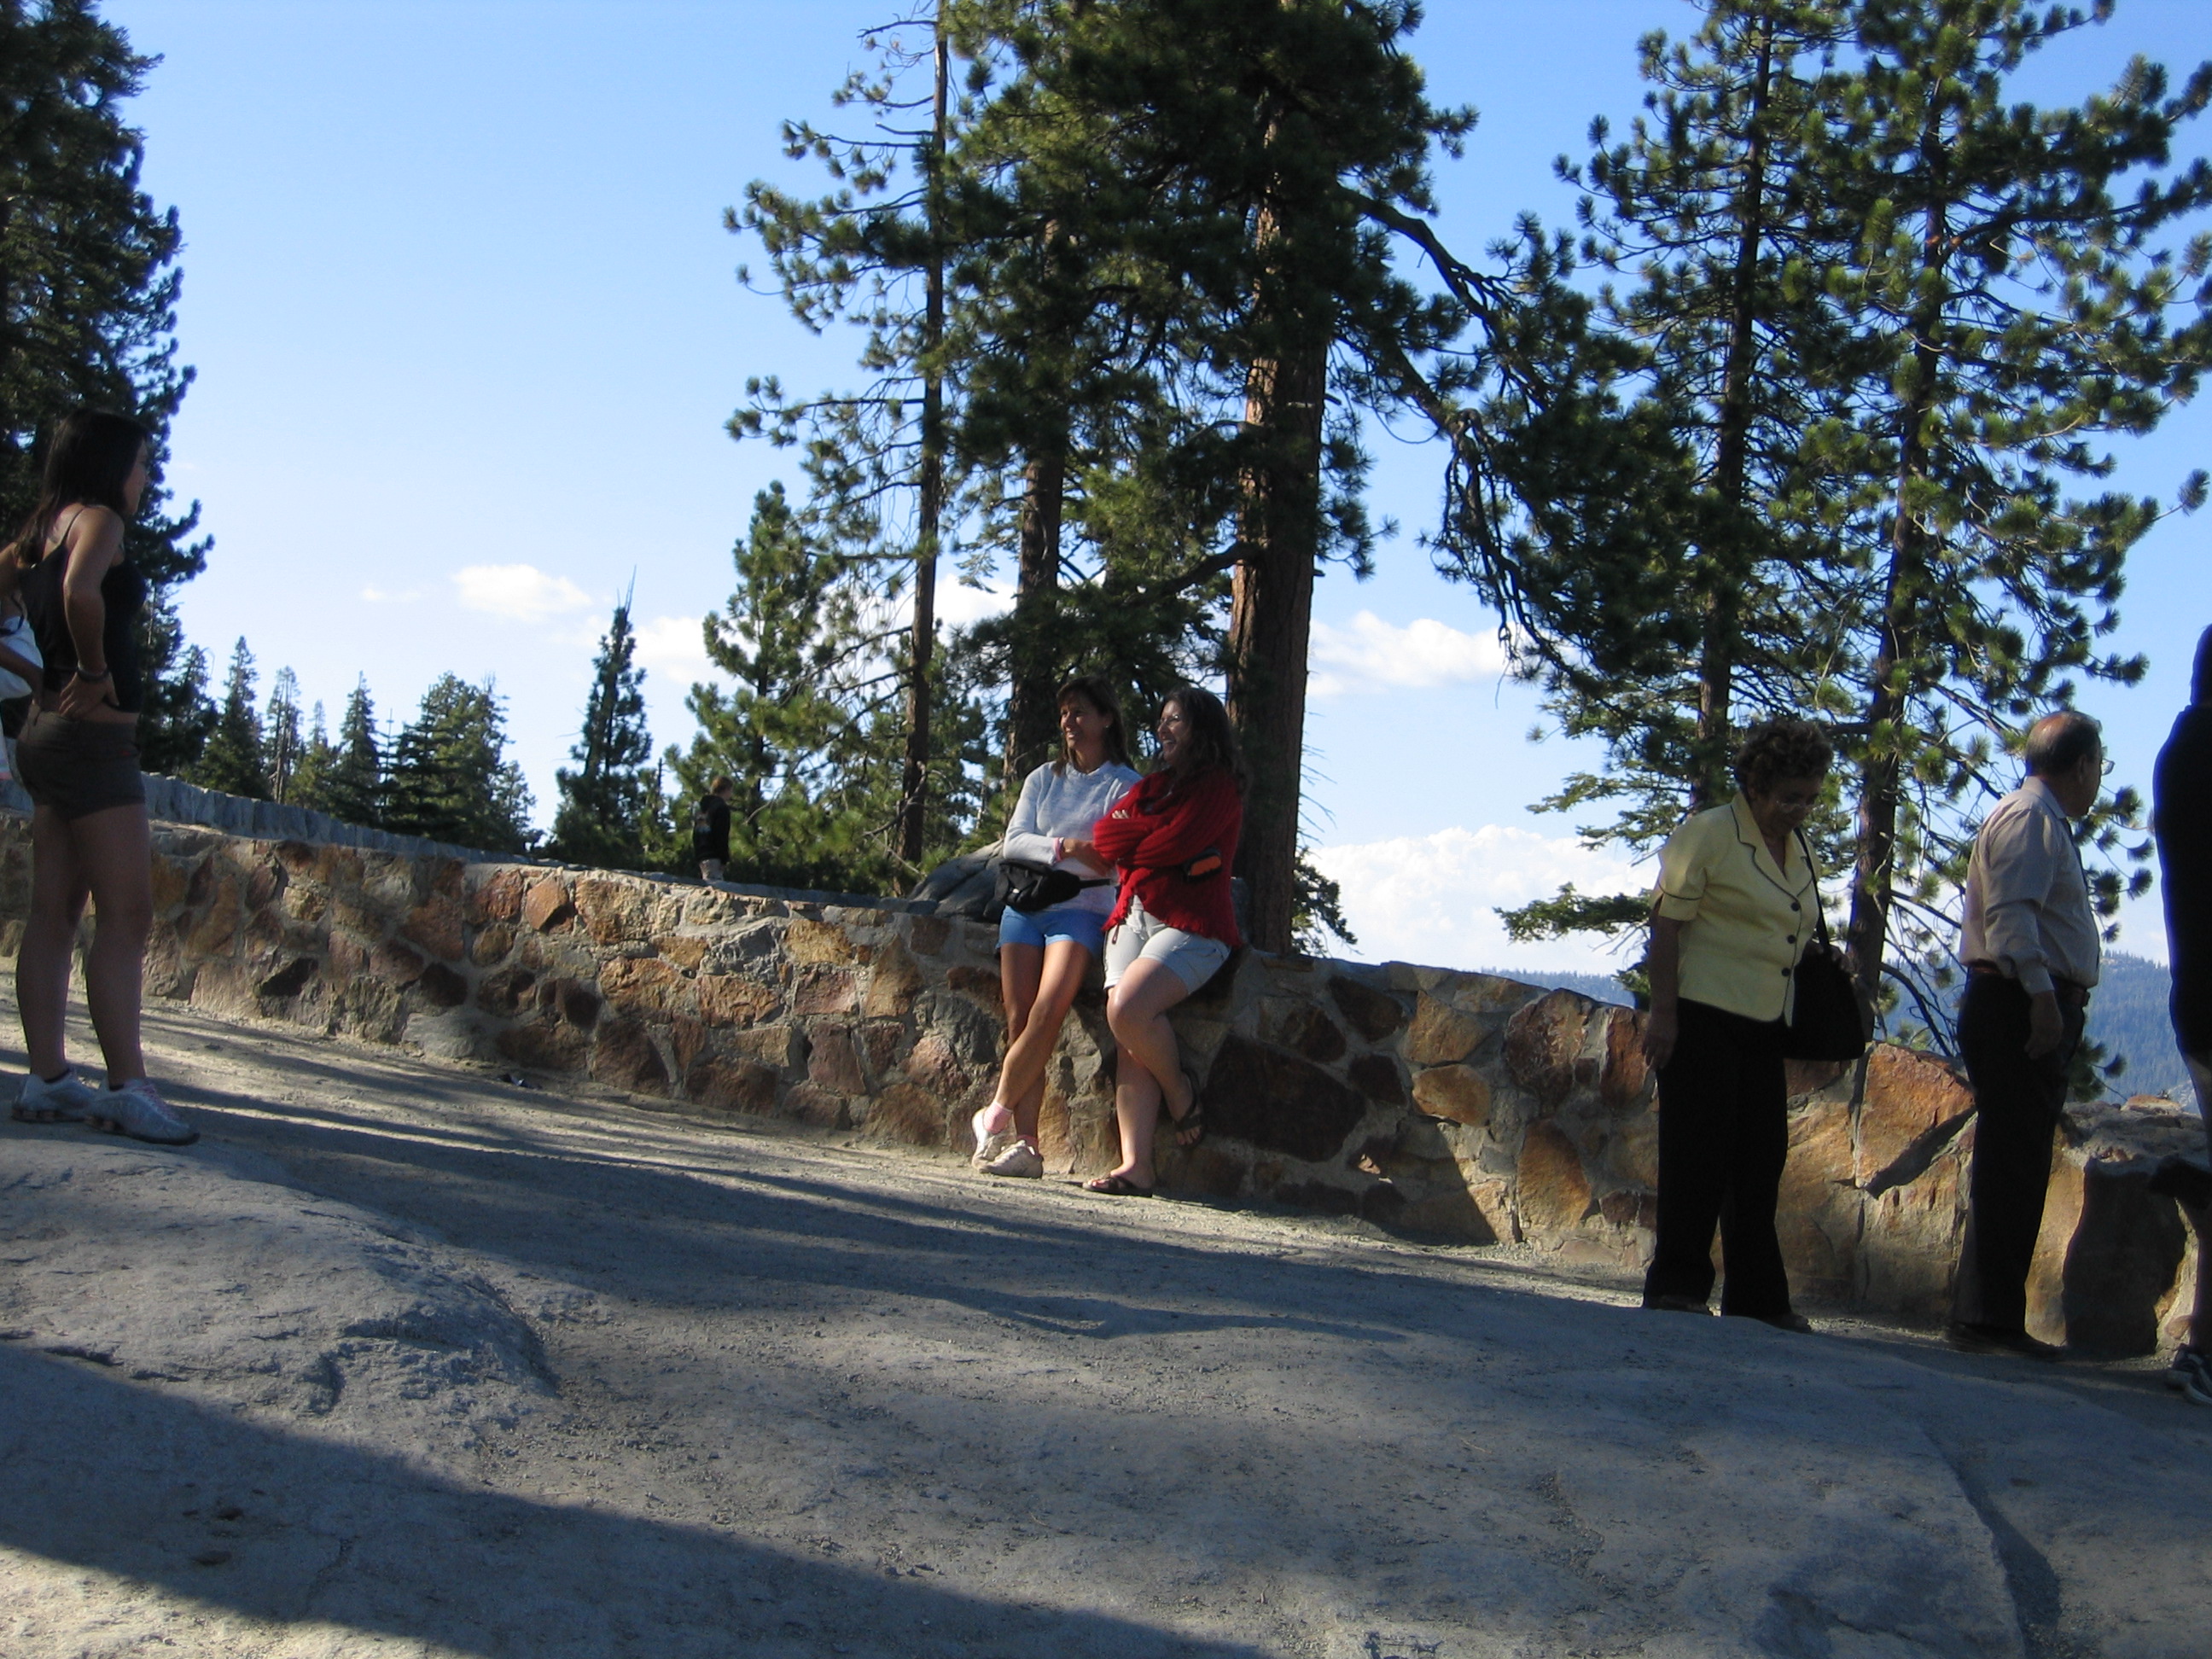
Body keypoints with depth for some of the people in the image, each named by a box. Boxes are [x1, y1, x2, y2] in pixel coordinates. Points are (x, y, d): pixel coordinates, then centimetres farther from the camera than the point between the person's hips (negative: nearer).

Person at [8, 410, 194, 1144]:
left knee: (54, 914, 7)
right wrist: (96, 670, -15)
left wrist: (56, 673, 12)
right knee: (127, 916, -10)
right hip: (95, 735, -9)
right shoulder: (97, 519, -8)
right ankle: (129, 1088, -13)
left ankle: (48, 1078, 9)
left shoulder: (39, 532, 17)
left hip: (50, 732, 9)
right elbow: (81, 592, -28)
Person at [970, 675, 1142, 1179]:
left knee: (1047, 1015, -23)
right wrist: (1066, 847, -9)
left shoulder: (1125, 785, 6)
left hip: (1083, 908, -4)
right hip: (1027, 904, 4)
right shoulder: (1043, 779, 19)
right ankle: (1024, 1144, -10)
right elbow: (1012, 843, 6)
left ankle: (996, 1115, -11)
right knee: (1019, 1023, -8)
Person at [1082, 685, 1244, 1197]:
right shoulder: (1153, 785, 24)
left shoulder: (1218, 788, 1)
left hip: (1191, 925, -7)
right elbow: (1104, 837, 11)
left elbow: (1173, 847, -13)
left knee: (1128, 1011, -27)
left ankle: (1181, 1093, 0)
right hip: (1133, 918, 7)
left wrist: (1129, 842, 5)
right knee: (1127, 1041, -10)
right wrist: (1158, 833, -3)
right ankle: (1136, 1167, -16)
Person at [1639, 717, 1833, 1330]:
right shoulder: (1708, 835, -8)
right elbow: (1666, 926, -12)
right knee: (1698, 1154, -4)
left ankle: (1757, 1297, 17)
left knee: (1761, 1160, 9)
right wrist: (1663, 1013, -17)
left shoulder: (1800, 850, 14)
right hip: (1703, 1020, -7)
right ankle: (1675, 1285, 6)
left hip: (1764, 1027, 7)